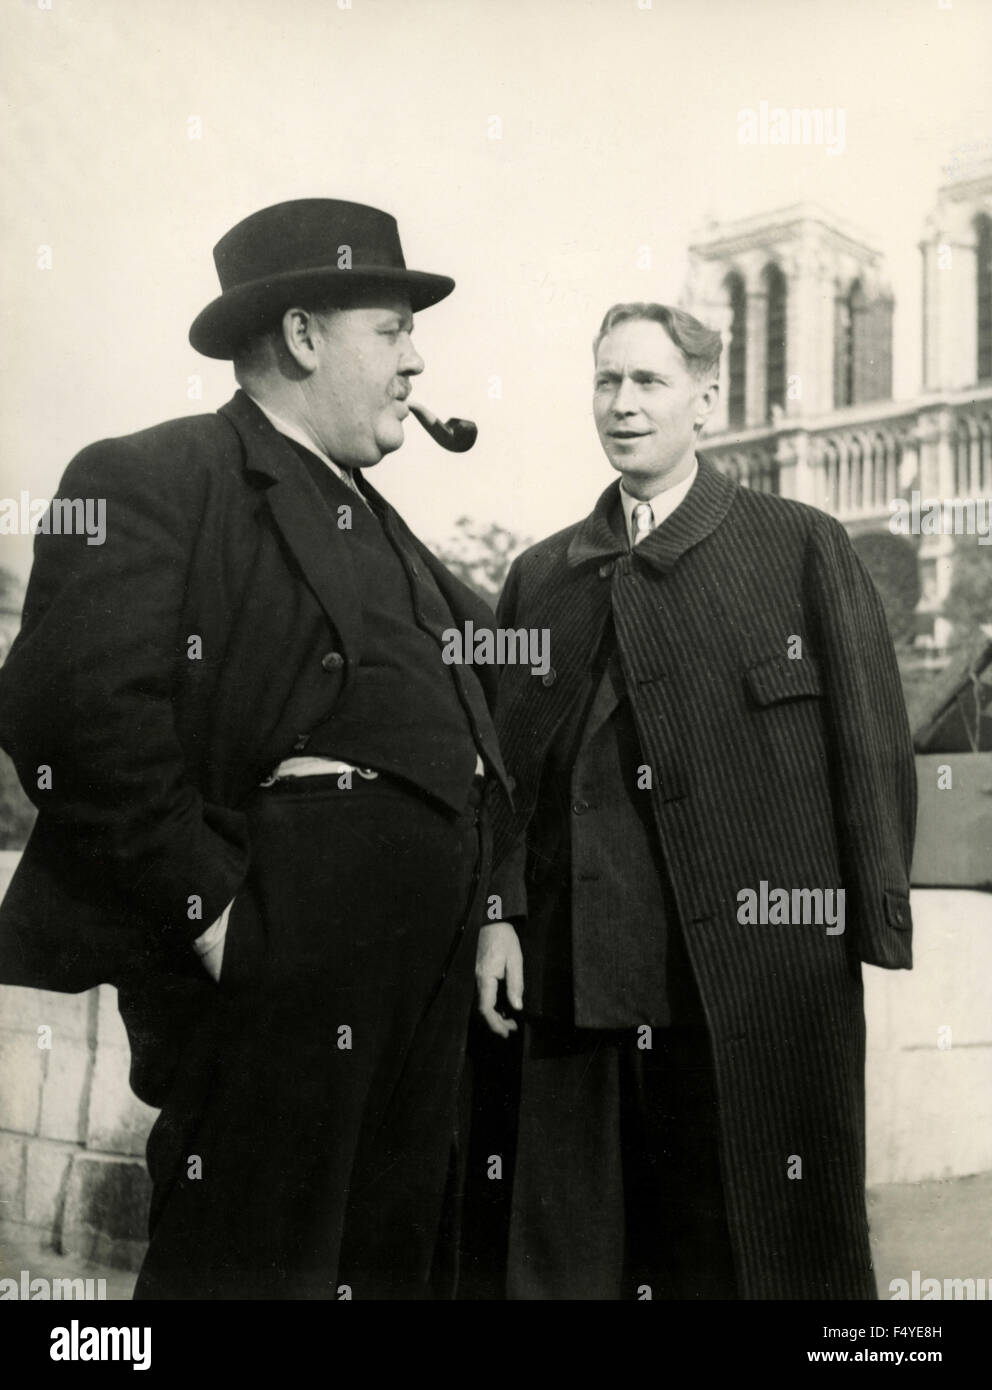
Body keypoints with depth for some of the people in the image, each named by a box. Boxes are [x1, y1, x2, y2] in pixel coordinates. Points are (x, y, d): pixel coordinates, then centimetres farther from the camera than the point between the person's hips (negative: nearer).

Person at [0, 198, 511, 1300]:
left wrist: (482, 913, 12)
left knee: (395, 1259, 15)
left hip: (425, 963, 9)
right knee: (252, 1261, 0)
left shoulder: (375, 522, 21)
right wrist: (208, 908, -19)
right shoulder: (154, 478, -7)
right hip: (278, 951, -8)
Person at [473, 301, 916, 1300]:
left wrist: (874, 932, -3)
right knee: (580, 1249, 8)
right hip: (582, 980, 3)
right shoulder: (539, 577, 15)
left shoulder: (803, 547, 6)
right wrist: (499, 913, 2)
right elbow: (505, 763, 13)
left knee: (768, 1245, 4)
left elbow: (873, 749, 2)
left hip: (764, 973, -3)